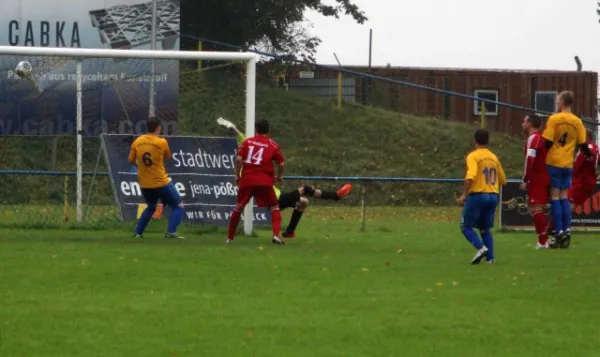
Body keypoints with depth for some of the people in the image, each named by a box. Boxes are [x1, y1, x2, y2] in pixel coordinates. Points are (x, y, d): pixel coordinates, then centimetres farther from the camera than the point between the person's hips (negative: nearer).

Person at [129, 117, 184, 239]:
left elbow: (131, 160, 6)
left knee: (150, 208, 29)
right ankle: (171, 232, -9)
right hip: (161, 182, -5)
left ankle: (138, 232, 22)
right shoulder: (162, 142, -12)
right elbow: (168, 157, 4)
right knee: (178, 206, 8)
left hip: (144, 184, 5)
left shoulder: (137, 142, -2)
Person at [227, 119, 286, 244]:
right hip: (264, 181, -2)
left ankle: (230, 237, 21)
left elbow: (239, 159, -2)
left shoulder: (247, 142, 9)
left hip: (247, 179, 2)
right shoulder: (272, 144, 6)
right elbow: (281, 163, 3)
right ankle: (276, 235, -11)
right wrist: (279, 177, 20)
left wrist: (237, 175, 8)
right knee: (274, 207, 9)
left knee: (238, 207, 16)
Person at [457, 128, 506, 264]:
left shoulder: (473, 156, -7)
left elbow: (470, 176, -23)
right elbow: (502, 179, 17)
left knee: (466, 226, 6)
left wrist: (464, 195, -21)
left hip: (477, 195, -6)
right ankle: (490, 257, 4)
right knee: (485, 229, 17)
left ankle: (481, 248, -16)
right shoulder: (494, 157, 11)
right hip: (493, 196, 6)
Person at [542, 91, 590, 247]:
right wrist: (589, 155, 24)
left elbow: (547, 142, -13)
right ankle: (567, 230, 4)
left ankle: (559, 233, -6)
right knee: (564, 197, 12)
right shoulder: (577, 122, 1)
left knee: (555, 197, -1)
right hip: (568, 164, 4)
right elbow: (583, 145, 4)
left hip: (553, 163, -4)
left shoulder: (554, 119, -10)